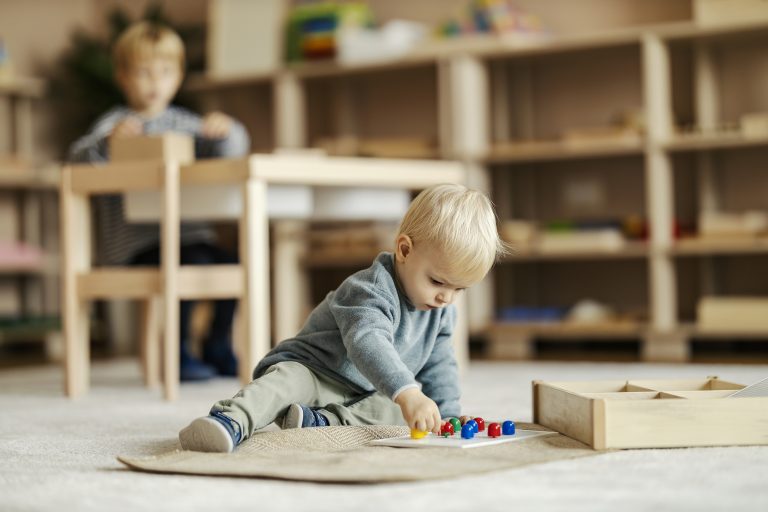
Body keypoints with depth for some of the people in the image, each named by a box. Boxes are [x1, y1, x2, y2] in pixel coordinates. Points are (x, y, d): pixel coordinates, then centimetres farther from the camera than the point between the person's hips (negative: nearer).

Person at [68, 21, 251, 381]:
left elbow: (234, 151, 13)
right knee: (193, 264, -29)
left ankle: (218, 347, 6)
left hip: (188, 232, 6)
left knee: (232, 263, -16)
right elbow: (78, 159, -14)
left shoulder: (183, 123, 17)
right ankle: (178, 353, -12)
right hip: (135, 243, -5)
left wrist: (226, 132, -11)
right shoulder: (116, 123, 1)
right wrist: (109, 141, -35)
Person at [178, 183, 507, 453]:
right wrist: (407, 393, -59)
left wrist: (448, 416, 4)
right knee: (287, 379, -37)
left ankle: (325, 421, -31)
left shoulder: (441, 311, 1)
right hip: (310, 372, -7)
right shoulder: (372, 289, -26)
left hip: (365, 396, 8)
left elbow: (439, 366, 14)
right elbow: (368, 343, -46)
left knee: (397, 412, -19)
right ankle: (233, 420, -60)